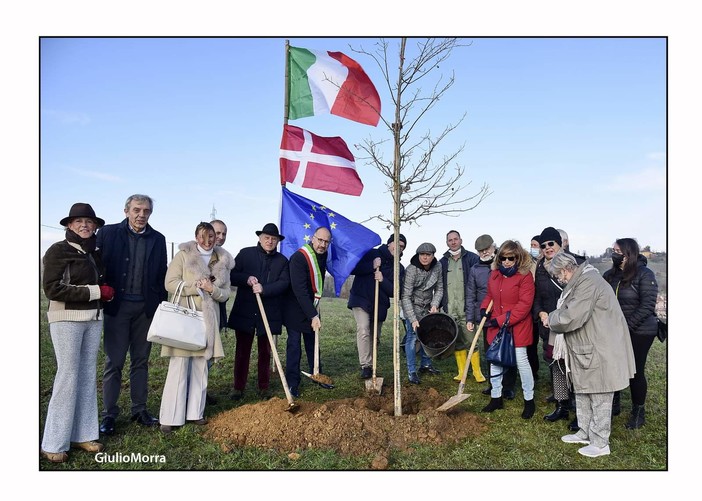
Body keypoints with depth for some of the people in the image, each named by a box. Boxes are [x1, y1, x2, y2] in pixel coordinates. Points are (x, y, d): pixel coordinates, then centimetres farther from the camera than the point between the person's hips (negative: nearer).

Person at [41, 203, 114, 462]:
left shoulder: (94, 253, 12)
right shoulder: (58, 250, -6)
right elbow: (52, 289, -15)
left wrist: (106, 291, 4)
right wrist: (95, 292, -15)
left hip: (93, 319, 6)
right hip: (67, 318, -6)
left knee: (88, 375, 8)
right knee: (68, 376, -5)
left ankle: (82, 434, 17)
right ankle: (54, 443, 7)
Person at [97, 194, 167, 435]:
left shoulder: (158, 239, 7)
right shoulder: (108, 232, 0)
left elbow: (162, 275, 7)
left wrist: (162, 306, 3)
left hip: (146, 307, 2)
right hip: (117, 306, -2)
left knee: (140, 361, 11)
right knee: (114, 361, 4)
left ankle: (139, 410, 21)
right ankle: (109, 413, 14)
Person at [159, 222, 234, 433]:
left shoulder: (222, 262, 10)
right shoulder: (183, 255, 0)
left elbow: (224, 294, 9)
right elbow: (170, 283, -7)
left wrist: (212, 289, -12)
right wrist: (197, 286, -14)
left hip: (208, 318, 4)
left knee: (201, 367, 8)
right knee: (179, 366, -5)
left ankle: (195, 412, 18)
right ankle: (170, 417, 2)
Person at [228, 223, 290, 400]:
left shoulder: (282, 261, 7)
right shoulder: (245, 253, 5)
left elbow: (284, 283, -5)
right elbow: (231, 275, 1)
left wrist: (264, 289, -20)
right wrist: (247, 279, -18)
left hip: (269, 314, 1)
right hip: (245, 312, -1)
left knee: (265, 352, 9)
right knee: (242, 351, 6)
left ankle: (264, 387, 20)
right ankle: (238, 387, 17)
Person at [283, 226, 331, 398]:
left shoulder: (323, 256, 1)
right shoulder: (299, 257, -24)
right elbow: (300, 290, -29)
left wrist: (315, 311, 12)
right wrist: (313, 315, -31)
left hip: (311, 308, 7)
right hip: (295, 309, -7)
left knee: (313, 343, 14)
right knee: (294, 345, -4)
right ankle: (292, 383, 4)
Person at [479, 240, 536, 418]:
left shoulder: (525, 275, -14)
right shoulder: (494, 274, 4)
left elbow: (524, 305, -19)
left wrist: (502, 320, -21)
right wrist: (484, 308, -2)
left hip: (517, 327, -6)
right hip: (496, 327, 6)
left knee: (521, 361, 2)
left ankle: (529, 401, 20)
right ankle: (496, 398, 28)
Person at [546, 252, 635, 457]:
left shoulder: (588, 282, -22)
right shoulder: (581, 281, 12)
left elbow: (570, 318, -27)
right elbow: (573, 313, 18)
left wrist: (551, 319, -9)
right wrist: (555, 317, 1)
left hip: (600, 352, -11)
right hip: (586, 350, 11)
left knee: (599, 398, 3)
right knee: (582, 392, 20)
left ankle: (600, 443, 17)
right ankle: (585, 433, 35)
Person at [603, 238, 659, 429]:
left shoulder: (644, 274, -13)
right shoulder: (610, 275, 4)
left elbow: (647, 306, -18)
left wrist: (627, 325, -22)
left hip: (639, 332, -5)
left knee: (636, 372, 4)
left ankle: (638, 412, 22)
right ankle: (613, 404, 28)